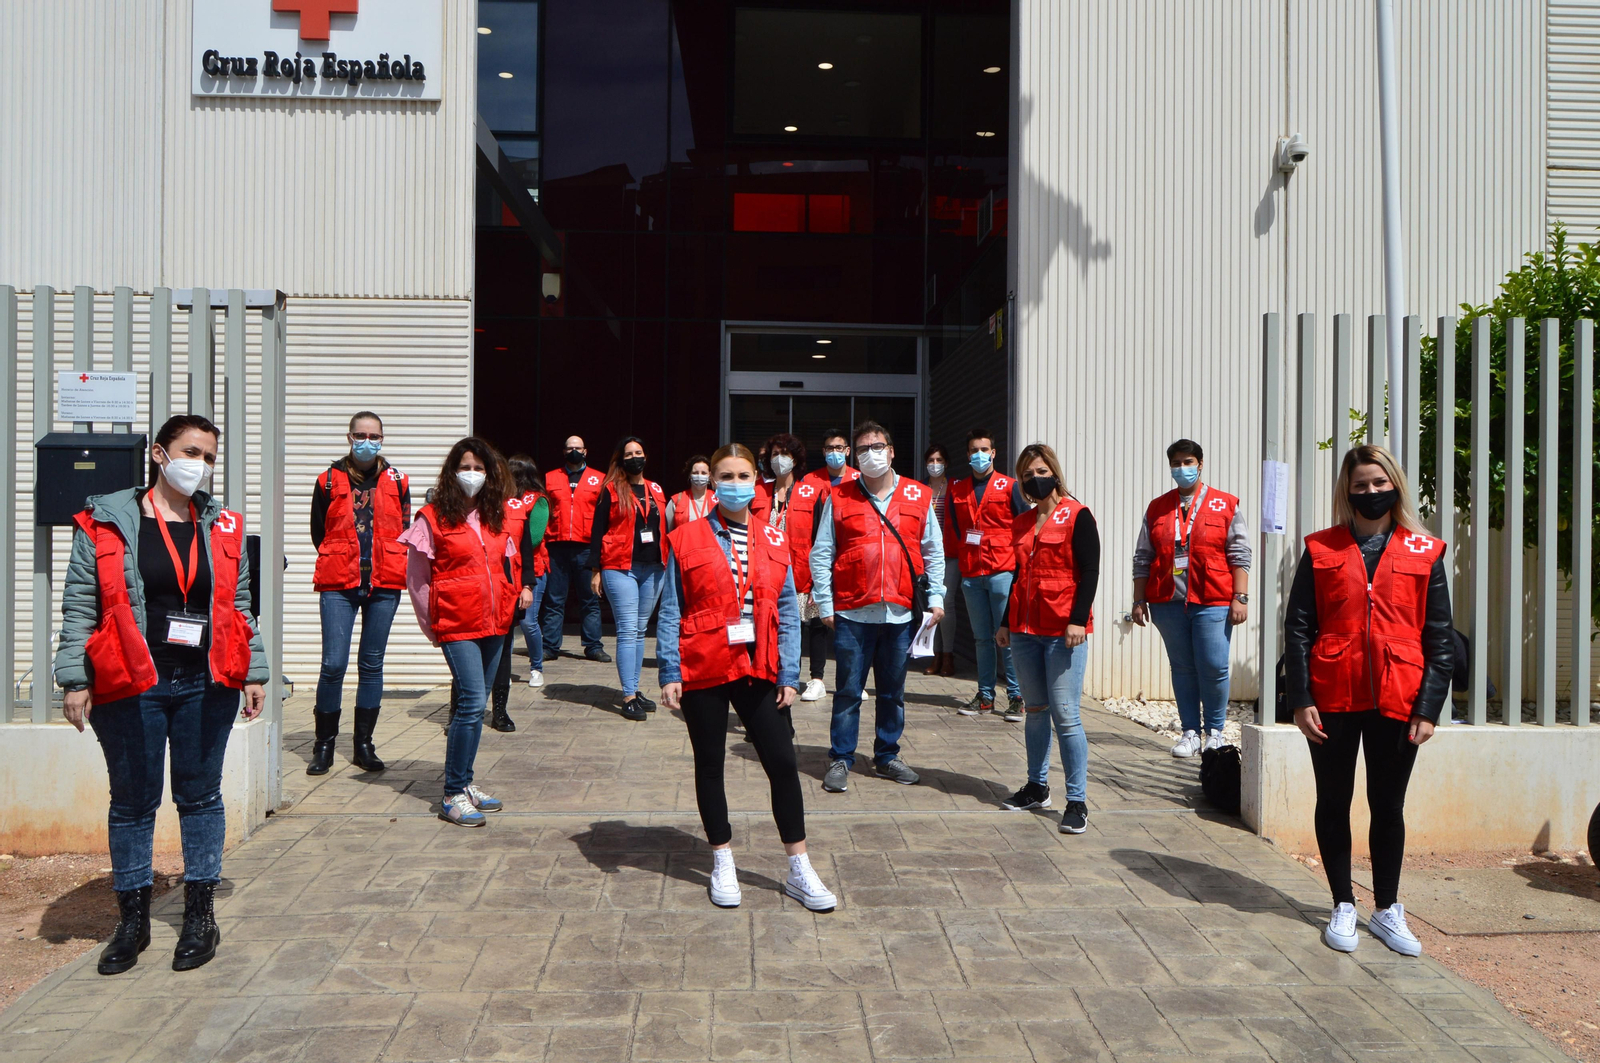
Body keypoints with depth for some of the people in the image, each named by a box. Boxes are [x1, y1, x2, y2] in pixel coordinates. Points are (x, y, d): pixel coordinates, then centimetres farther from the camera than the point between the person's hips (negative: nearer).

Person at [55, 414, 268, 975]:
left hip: (206, 684, 2)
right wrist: (75, 679, -7)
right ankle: (133, 921, 22)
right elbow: (78, 609, -1)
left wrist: (253, 672, 10)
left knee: (200, 796, 9)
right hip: (130, 687, -2)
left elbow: (239, 607, 13)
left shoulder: (223, 528, 9)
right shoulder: (105, 524, 0)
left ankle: (200, 917, 20)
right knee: (132, 802, 8)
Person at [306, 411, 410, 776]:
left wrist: (389, 565, 5)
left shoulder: (397, 482, 9)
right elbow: (318, 531, 12)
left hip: (384, 585, 2)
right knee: (333, 664, -7)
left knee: (372, 664, 6)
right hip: (339, 585, -2)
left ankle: (363, 745, 16)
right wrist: (340, 563, 8)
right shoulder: (329, 480, 6)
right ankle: (324, 744, 8)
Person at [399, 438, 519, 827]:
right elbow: (416, 578, -1)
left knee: (475, 703, 11)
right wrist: (432, 626, 2)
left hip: (494, 625, 6)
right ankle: (453, 796, -6)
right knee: (472, 700, -13)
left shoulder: (497, 519, 12)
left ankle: (464, 782, 23)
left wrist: (506, 612, 14)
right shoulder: (434, 517, -4)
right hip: (457, 625, -6)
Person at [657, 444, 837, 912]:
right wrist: (669, 672, -8)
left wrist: (788, 674, -1)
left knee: (783, 763, 0)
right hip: (703, 668, -1)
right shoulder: (687, 539, -1)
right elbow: (670, 612, -1)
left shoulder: (773, 541, 5)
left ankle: (799, 870, 12)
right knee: (710, 765, 10)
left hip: (758, 668, 2)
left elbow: (787, 611, 6)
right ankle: (723, 864, 25)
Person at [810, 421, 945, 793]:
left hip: (900, 613, 2)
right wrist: (824, 605, -3)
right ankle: (840, 760, 12)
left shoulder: (918, 497, 7)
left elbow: (934, 552, 12)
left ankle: (887, 756, 24)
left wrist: (936, 597, 4)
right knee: (848, 691, 2)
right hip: (852, 613, -2)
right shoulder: (839, 498, 3)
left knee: (893, 692, 11)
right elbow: (820, 554, 2)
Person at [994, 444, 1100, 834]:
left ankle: (1077, 801, -4)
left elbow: (1089, 572, -9)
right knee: (1035, 710, 13)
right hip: (1025, 629, 6)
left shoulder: (1077, 516, -4)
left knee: (1065, 714, -9)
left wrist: (1077, 620, -18)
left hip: (1063, 630, -6)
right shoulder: (1021, 523, 15)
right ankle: (1037, 787, 23)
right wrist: (1006, 622, 18)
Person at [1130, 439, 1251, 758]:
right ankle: (1190, 732, 16)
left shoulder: (1226, 505, 6)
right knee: (1182, 669, 7)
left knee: (1214, 668, -5)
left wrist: (1240, 597, -5)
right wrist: (1139, 600, 8)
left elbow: (1240, 556, 3)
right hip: (1168, 602, 3)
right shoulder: (1157, 508, 13)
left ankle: (1214, 731, 12)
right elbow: (1142, 558, 13)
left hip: (1212, 603, -3)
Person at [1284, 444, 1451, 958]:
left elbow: (1440, 638, 4)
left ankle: (1387, 910, 26)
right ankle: (1344, 907, 24)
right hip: (1332, 698, 0)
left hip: (1397, 701, 0)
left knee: (1388, 806, 10)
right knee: (1333, 802, 10)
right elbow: (1298, 626, 0)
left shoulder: (1425, 554, 4)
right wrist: (1300, 698, -7)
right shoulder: (1321, 550, 3)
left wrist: (1429, 706, -3)